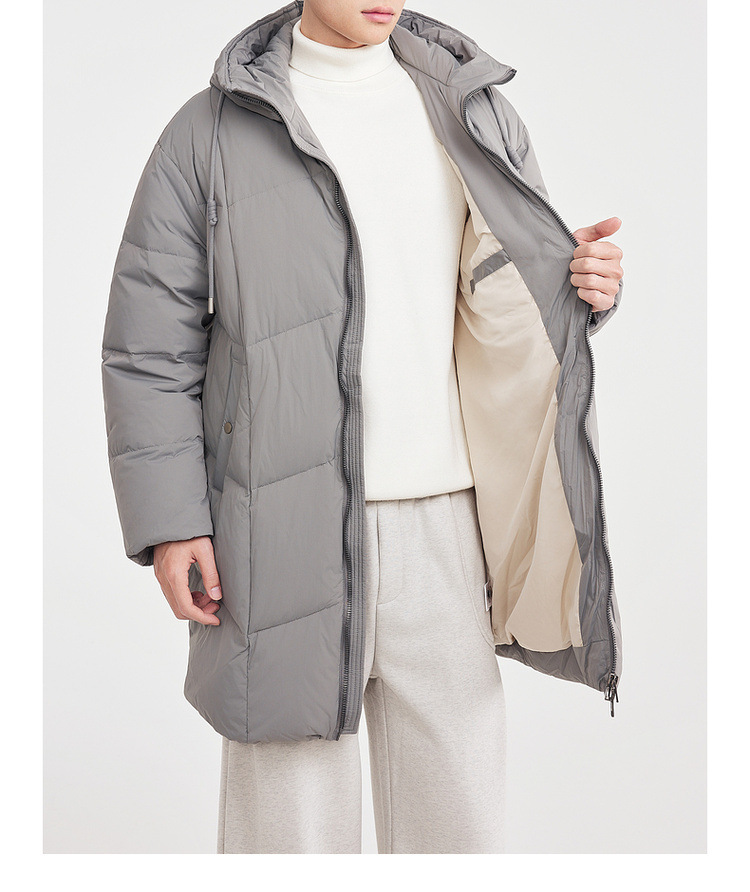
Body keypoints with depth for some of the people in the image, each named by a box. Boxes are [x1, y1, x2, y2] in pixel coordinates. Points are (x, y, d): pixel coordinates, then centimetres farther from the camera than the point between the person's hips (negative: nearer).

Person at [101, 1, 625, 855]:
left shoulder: (474, 111, 12)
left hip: (446, 526, 4)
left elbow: (521, 295, 19)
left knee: (458, 799, 10)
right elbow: (147, 343, 0)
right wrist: (168, 521, -7)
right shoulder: (213, 130, 1)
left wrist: (588, 282, -4)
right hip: (287, 529, -3)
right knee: (292, 808, 5)